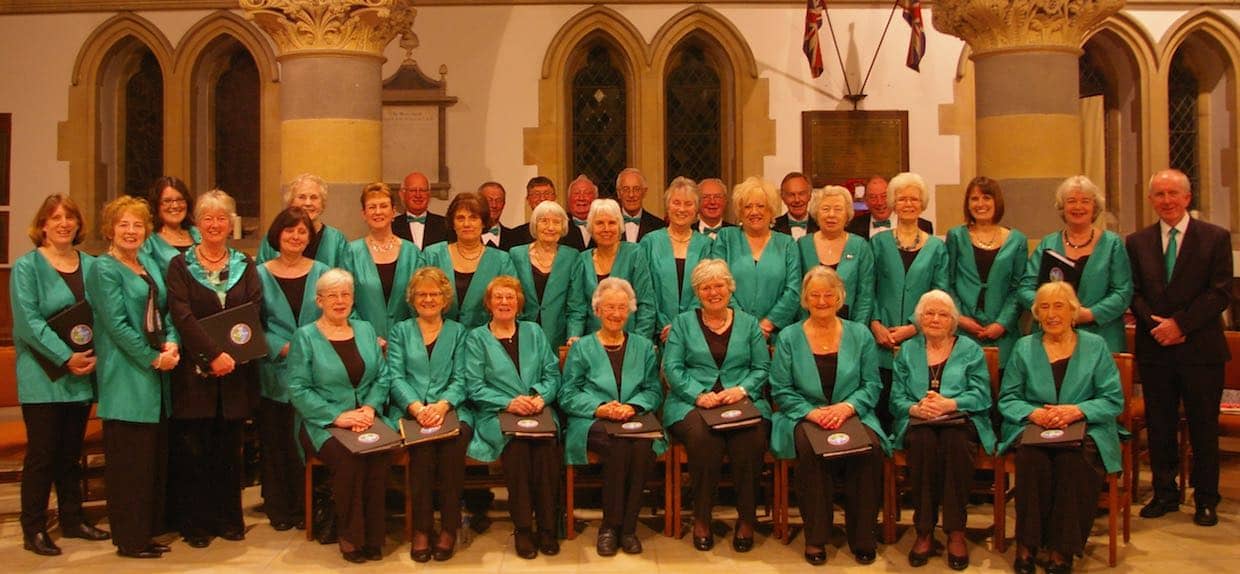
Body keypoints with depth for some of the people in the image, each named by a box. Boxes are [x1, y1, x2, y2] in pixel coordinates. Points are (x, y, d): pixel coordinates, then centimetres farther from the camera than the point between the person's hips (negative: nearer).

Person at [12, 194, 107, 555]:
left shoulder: (91, 266, 8)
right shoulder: (27, 267, -4)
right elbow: (29, 321, -13)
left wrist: (94, 356, -9)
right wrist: (65, 358, -19)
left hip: (82, 375, 4)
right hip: (43, 376, -4)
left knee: (71, 452, 13)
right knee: (42, 453, -1)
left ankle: (72, 519, 23)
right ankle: (33, 530, 8)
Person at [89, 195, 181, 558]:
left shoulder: (150, 263, 15)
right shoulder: (104, 268, -7)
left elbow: (164, 310, 14)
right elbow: (116, 324, -14)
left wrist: (171, 343, -5)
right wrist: (153, 359, -14)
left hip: (157, 375, 7)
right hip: (126, 377, -7)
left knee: (157, 456, 11)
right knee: (130, 459, -2)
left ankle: (148, 531, 21)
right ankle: (129, 539, 8)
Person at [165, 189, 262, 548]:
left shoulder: (245, 266, 10)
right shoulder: (181, 265, 2)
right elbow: (182, 315, -9)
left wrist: (231, 353, -14)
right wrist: (213, 354, -19)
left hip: (235, 372, 2)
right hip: (194, 371, -2)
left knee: (229, 448, 8)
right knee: (194, 450, 1)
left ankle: (229, 519, 18)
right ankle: (195, 524, 12)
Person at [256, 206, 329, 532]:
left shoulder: (321, 273, 6)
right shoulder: (261, 274, 4)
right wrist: (283, 348, -13)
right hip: (275, 373, 0)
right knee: (274, 441, 5)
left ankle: (306, 507, 15)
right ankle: (278, 508, 17)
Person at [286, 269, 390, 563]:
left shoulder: (366, 330, 16)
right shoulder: (305, 336, 3)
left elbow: (381, 377, 12)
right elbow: (298, 389, -6)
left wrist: (370, 407, -8)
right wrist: (337, 416, -15)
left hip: (365, 420, 3)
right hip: (322, 423, -3)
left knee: (381, 454, -29)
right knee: (348, 457, -32)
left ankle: (372, 537, -16)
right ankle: (350, 537, -15)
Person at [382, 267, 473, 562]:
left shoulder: (458, 332, 17)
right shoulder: (400, 331, 18)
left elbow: (460, 380, 6)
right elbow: (395, 377, 5)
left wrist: (442, 405, -16)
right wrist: (416, 407, -15)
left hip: (451, 409, 0)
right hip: (409, 410, 0)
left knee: (454, 440, -33)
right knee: (423, 445, -33)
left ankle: (449, 527, -24)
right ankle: (421, 527, -24)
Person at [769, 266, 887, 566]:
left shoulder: (860, 335, 11)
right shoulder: (788, 338, 7)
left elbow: (872, 385, 6)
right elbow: (781, 391, 3)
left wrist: (847, 407, -14)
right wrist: (812, 412, -14)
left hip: (852, 415, 1)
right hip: (804, 416, -1)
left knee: (870, 448, -31)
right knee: (810, 448, -35)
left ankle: (862, 536, -12)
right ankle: (815, 538, -18)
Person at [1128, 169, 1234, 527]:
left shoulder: (1215, 238, 1)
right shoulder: (1137, 242, 9)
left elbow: (1221, 292, -6)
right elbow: (1134, 293, 5)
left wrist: (1180, 323, -14)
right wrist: (1155, 324, -12)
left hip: (1200, 348, -2)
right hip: (1155, 349, 2)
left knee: (1203, 427, 5)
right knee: (1159, 426, 8)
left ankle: (1206, 500, 18)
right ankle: (1164, 494, 21)